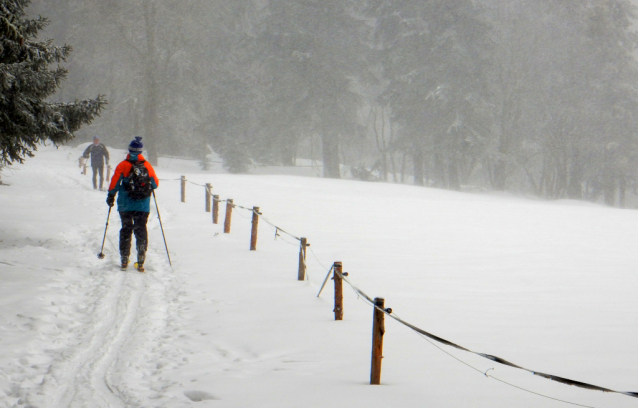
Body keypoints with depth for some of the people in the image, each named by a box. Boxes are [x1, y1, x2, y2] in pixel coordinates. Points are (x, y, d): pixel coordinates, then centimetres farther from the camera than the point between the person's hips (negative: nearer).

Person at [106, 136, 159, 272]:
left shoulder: (123, 165, -6)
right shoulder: (147, 166, 0)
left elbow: (115, 183, -7)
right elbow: (155, 184, 7)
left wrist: (111, 196, 7)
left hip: (125, 205, -1)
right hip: (143, 205, 1)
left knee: (126, 229, 11)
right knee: (141, 231, 5)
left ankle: (124, 260, 9)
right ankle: (140, 261, -5)